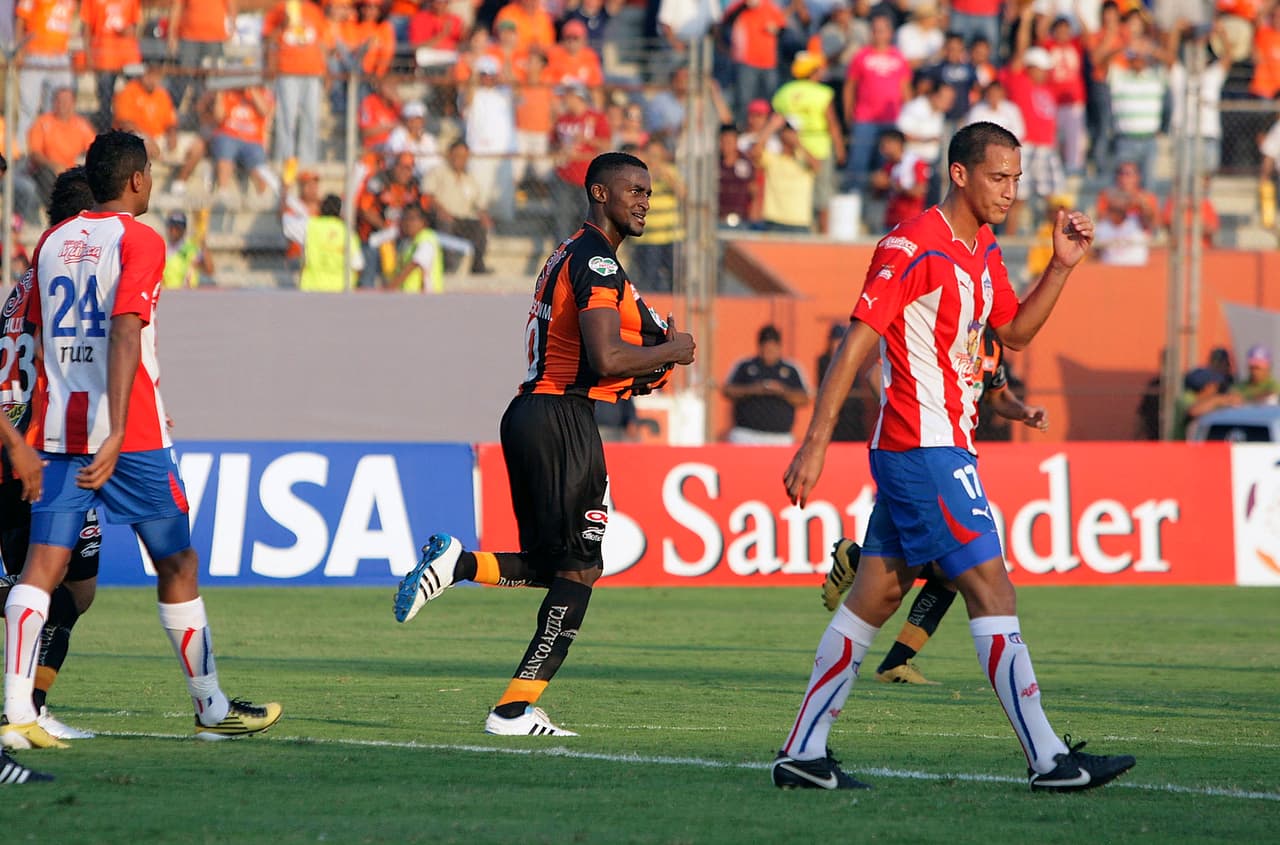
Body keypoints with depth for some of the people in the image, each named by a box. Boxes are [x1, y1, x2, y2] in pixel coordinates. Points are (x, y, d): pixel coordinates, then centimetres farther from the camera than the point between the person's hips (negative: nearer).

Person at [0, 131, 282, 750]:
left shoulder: (52, 242, 14)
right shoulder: (139, 241, -7)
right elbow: (125, 334, -18)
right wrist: (117, 433, -25)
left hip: (57, 427, 5)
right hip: (130, 434, -5)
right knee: (177, 563, 10)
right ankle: (211, 708, 20)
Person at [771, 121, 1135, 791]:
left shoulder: (983, 250, 14)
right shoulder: (912, 248, -15)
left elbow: (1015, 332, 26)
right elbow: (854, 346, -17)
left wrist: (1061, 267, 12)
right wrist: (815, 442, -21)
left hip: (943, 447, 10)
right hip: (924, 450, -10)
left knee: (875, 597, 9)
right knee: (991, 589, -10)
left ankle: (802, 753, 11)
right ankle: (1048, 760, -11)